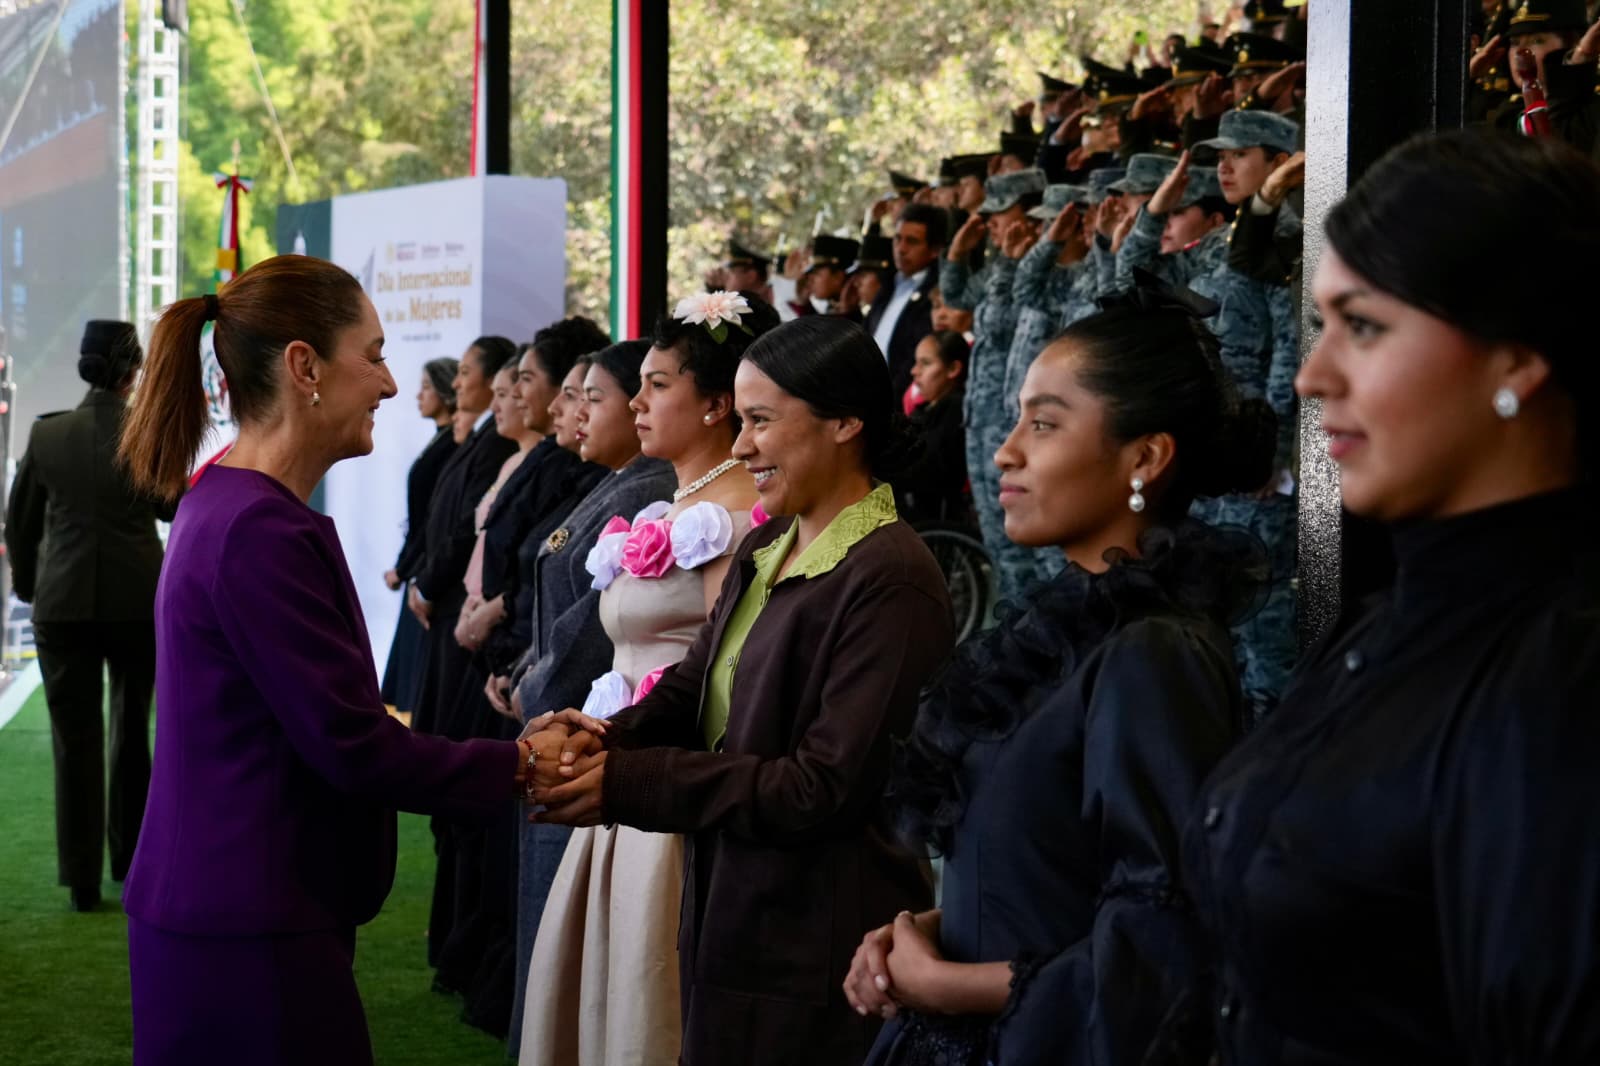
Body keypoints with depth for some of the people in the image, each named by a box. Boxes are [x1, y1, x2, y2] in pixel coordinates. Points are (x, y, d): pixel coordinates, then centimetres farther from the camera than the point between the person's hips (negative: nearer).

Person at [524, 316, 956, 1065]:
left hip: (816, 957, -8)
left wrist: (625, 782, -20)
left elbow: (825, 787, -22)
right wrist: (605, 740, -13)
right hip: (730, 919, 8)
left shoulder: (891, 582, -19)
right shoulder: (763, 552, 9)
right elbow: (694, 684, 9)